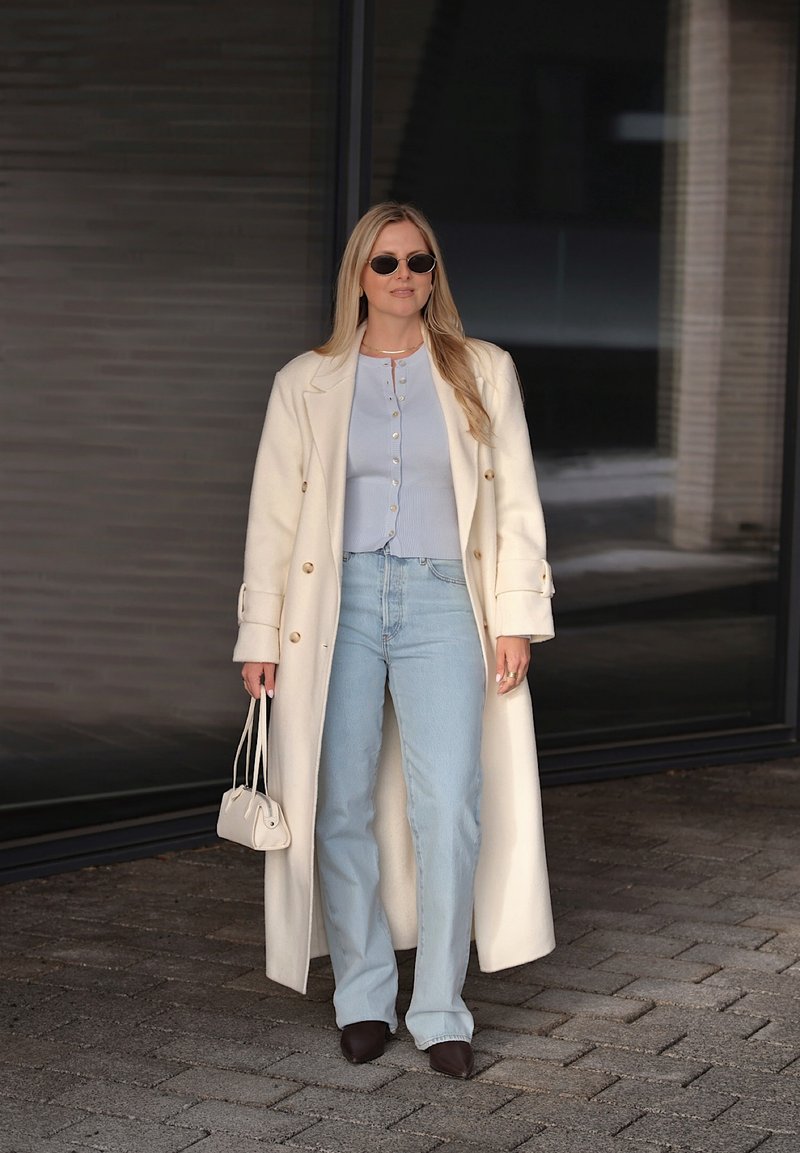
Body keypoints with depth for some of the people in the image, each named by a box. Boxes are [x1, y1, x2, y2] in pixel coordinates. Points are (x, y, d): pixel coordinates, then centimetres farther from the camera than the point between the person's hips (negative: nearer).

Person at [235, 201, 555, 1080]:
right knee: (344, 806, 2)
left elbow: (515, 503, 9)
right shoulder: (307, 384, 9)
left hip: (441, 605, 0)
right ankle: (364, 998, 16)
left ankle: (439, 1013, -1)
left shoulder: (484, 374, 10)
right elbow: (273, 513, 8)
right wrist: (260, 634, 3)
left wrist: (516, 615, 1)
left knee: (450, 807, -10)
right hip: (338, 605, 1)